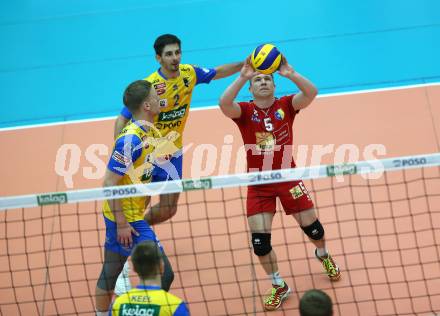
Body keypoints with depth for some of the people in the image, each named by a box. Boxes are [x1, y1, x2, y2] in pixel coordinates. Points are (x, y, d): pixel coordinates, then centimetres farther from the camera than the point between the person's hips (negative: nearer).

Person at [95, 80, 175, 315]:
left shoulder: (149, 132, 6)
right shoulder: (130, 139, -22)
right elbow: (109, 183, -22)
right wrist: (122, 223, -20)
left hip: (122, 217, 9)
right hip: (127, 218, -9)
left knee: (109, 274, 19)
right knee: (163, 273, -7)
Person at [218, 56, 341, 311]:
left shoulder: (285, 105, -5)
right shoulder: (245, 111, -8)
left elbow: (312, 93, -23)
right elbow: (224, 103, -30)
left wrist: (290, 74, -36)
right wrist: (243, 76, -38)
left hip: (288, 177, 1)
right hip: (258, 184, 0)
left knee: (311, 226, 10)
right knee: (260, 239, -4)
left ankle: (323, 255, 47)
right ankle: (279, 287, 18)